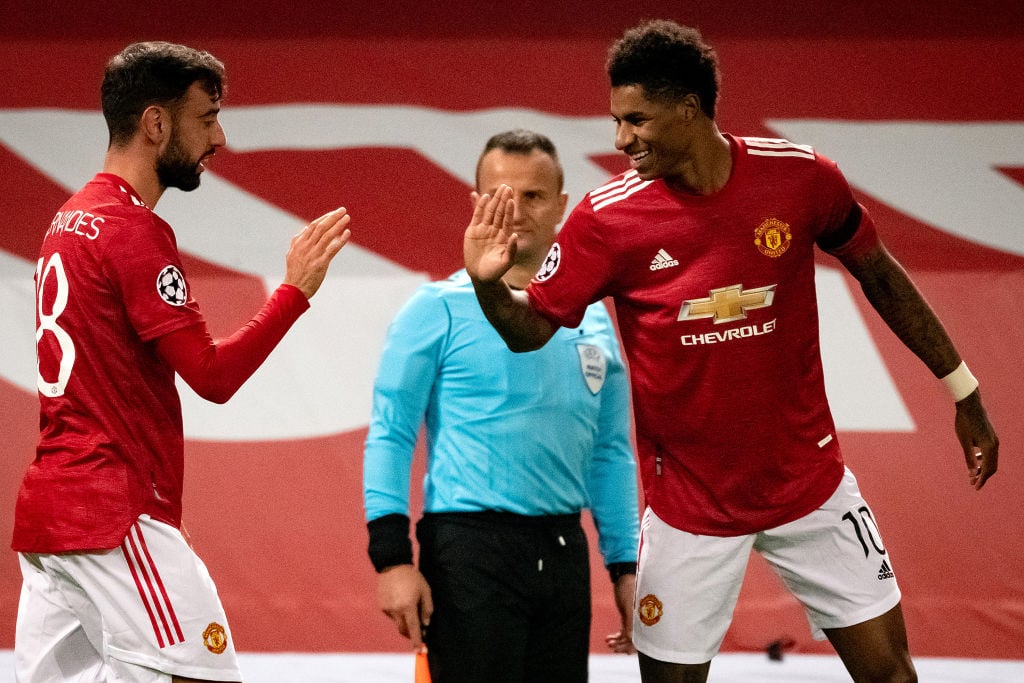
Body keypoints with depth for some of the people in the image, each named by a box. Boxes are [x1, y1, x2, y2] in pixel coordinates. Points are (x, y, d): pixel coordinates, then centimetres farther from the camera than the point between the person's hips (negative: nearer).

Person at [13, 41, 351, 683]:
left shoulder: (68, 222, 17)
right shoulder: (135, 229, -12)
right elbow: (214, 374, -15)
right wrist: (295, 289, -8)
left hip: (47, 510, 9)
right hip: (118, 518, -9)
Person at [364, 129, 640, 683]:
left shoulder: (591, 319, 12)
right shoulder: (441, 309, -3)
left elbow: (611, 452, 18)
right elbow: (390, 437, -6)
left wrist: (625, 566, 13)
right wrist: (392, 558, -15)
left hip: (564, 549, 5)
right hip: (470, 548, -5)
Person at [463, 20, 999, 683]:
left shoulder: (800, 176, -11)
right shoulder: (608, 217, -14)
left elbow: (878, 274, 4)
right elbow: (533, 327, -7)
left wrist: (963, 391, 10)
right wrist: (489, 283, -30)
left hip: (808, 479, 1)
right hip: (688, 499, -1)